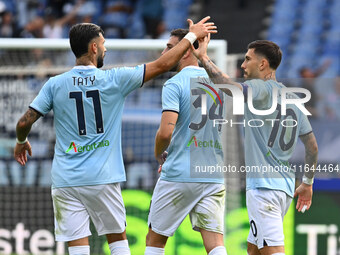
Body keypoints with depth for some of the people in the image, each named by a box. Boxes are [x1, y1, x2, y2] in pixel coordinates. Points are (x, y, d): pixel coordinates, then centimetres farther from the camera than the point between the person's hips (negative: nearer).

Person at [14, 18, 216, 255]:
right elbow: (162, 65, 3)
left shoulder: (55, 84, -1)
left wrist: (21, 142, 22)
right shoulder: (115, 79, -3)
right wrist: (192, 36, 14)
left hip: (65, 181, 1)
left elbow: (24, 123, -1)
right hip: (103, 178, -1)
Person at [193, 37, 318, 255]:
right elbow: (312, 146, 19)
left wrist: (203, 57, -20)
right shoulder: (293, 99, 16)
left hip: (264, 186, -9)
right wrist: (308, 182, 28)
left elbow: (229, 86, -28)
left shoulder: (262, 89, -9)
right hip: (285, 187, 9)